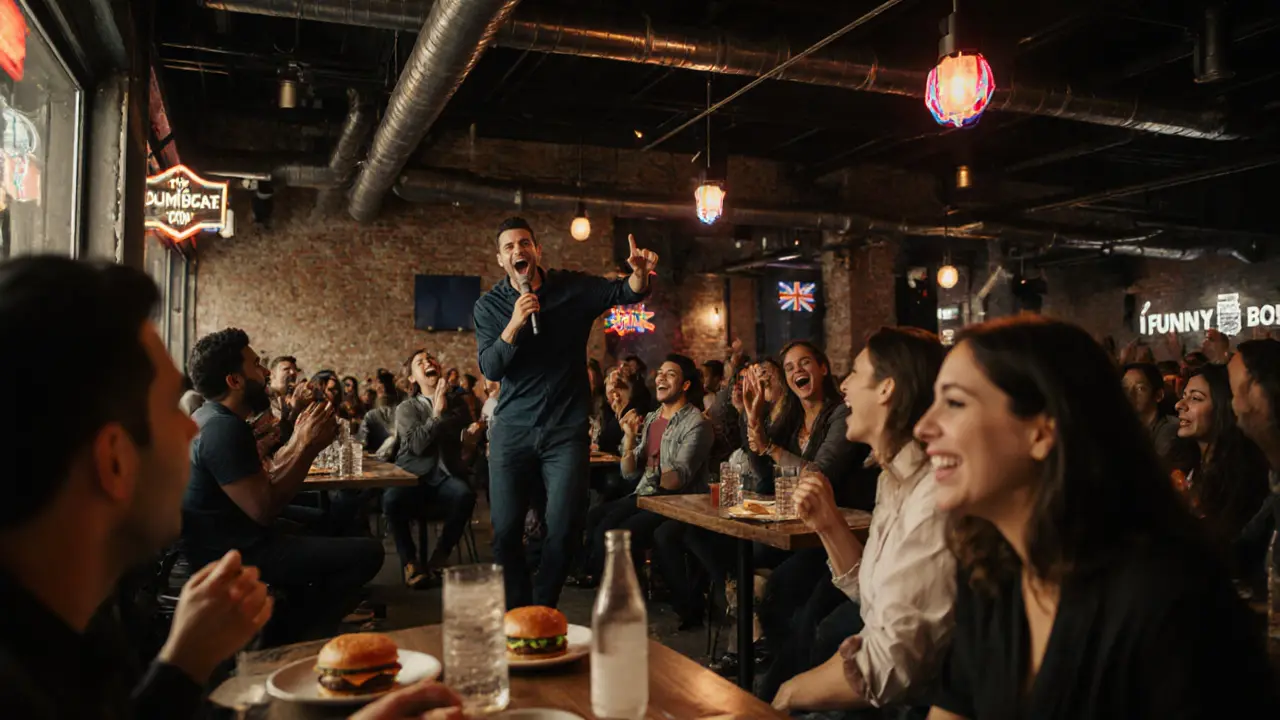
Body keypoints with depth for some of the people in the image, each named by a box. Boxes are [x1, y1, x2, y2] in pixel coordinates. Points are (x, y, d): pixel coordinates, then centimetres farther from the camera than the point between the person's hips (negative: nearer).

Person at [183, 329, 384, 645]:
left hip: (226, 539, 11)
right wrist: (308, 446, -21)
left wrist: (299, 441, 6)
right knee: (367, 553, -16)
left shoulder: (212, 417, 12)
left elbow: (264, 480, 10)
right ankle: (282, 642, 2)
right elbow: (264, 509, -28)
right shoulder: (224, 428, -22)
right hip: (233, 552, -11)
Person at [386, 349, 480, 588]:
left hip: (444, 477, 1)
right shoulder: (406, 408, 6)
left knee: (465, 495, -34)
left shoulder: (457, 404, 13)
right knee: (391, 498, -35)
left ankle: (440, 557, -12)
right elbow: (416, 445, -11)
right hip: (412, 477, -1)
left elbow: (466, 450, 17)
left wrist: (470, 439, -6)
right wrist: (437, 413, -15)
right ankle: (410, 559, -13)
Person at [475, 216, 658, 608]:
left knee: (563, 531, -1)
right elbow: (490, 369, -6)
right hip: (512, 430, 1)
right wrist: (514, 325, -22)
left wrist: (639, 273, -31)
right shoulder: (489, 305, 2)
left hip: (566, 430, -1)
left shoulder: (572, 288, 1)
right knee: (506, 531, 3)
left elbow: (626, 293, -8)